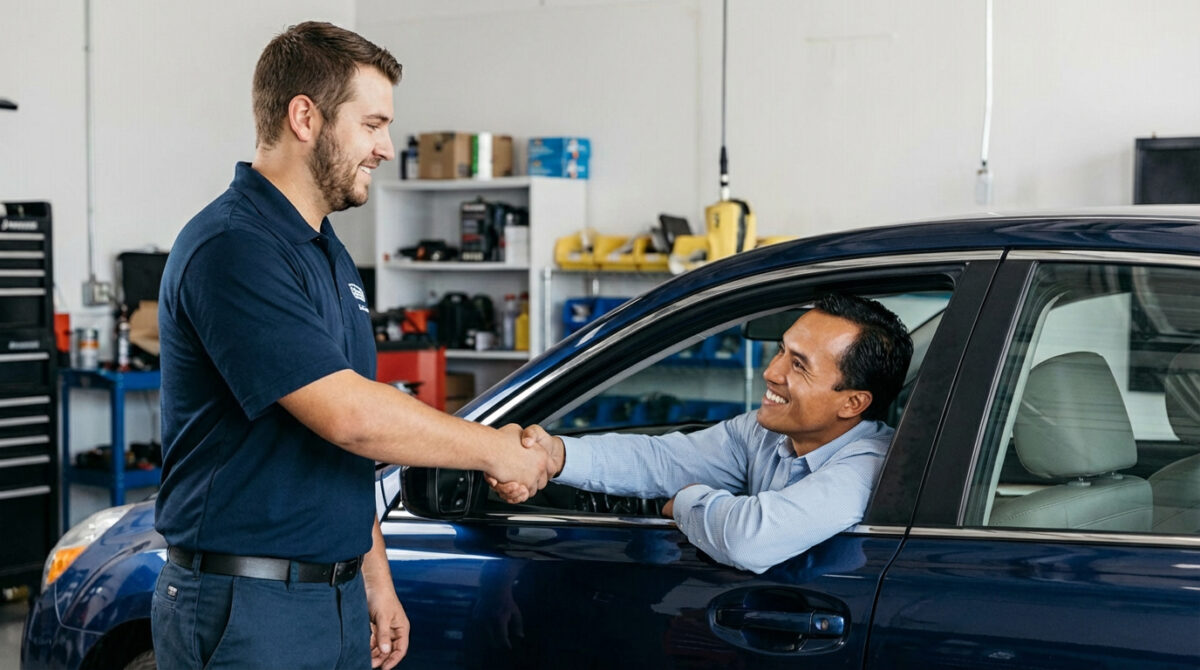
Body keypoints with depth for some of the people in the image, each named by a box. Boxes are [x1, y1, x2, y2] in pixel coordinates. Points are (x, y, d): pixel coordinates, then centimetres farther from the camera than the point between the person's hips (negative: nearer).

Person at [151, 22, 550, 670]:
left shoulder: (328, 253, 14)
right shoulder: (231, 249, -18)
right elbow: (349, 416, -25)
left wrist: (373, 575, 17)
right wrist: (494, 449, -14)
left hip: (339, 597, 9)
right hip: (249, 611, -9)